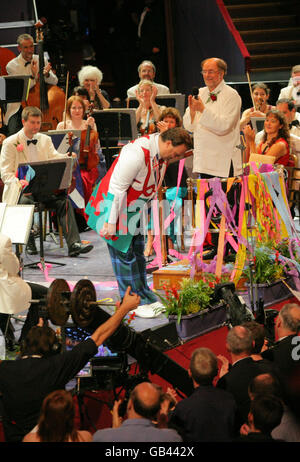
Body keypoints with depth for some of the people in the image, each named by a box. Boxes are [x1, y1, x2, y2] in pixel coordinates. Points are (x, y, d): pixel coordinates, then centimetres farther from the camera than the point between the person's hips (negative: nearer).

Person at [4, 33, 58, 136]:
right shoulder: (12, 65, -5)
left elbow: (54, 82, -3)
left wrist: (47, 74, -24)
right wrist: (33, 76, -29)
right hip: (18, 108, -2)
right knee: (14, 132, -24)